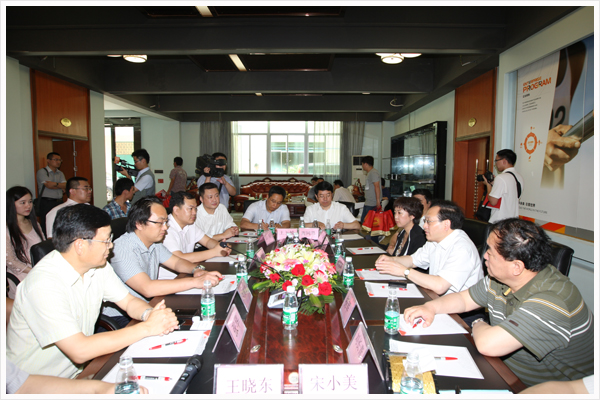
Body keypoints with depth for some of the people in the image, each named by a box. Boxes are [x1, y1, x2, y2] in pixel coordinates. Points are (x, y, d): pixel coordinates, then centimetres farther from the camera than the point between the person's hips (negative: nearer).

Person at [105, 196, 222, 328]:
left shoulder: (155, 243, 3)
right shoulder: (123, 249, -24)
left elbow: (176, 262, 15)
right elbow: (147, 288, -34)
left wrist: (196, 270, -9)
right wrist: (195, 281, -35)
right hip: (121, 318, -8)